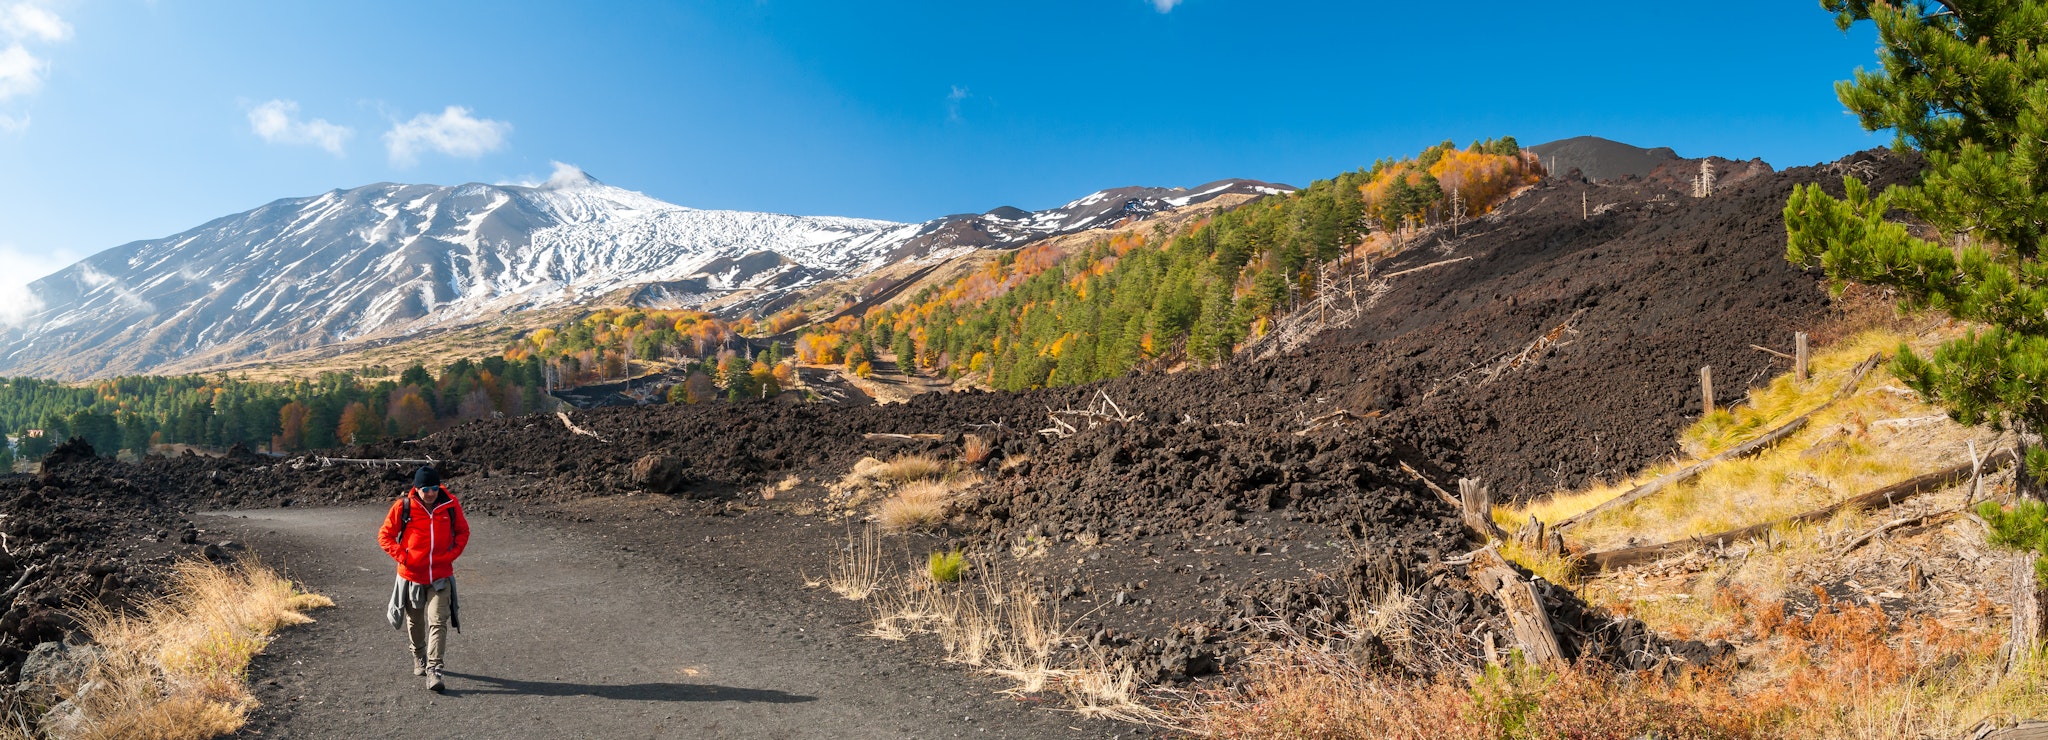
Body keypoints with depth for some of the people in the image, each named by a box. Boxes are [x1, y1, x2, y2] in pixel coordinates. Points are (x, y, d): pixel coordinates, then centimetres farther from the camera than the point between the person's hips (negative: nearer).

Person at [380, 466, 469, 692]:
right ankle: (419, 657, 42)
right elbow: (385, 535, 1)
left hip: (441, 576, 0)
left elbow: (462, 531, 10)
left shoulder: (451, 505, -5)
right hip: (411, 575, 1)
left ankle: (433, 669, -9)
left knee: (438, 622, -10)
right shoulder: (403, 506, -9)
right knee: (415, 621, 17)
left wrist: (452, 554, -5)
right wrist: (401, 556, -12)